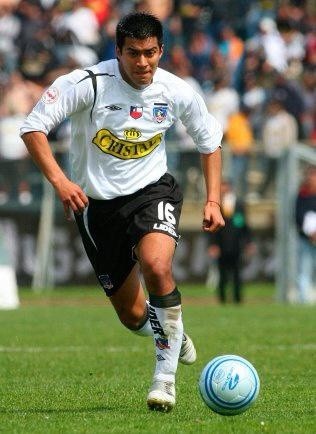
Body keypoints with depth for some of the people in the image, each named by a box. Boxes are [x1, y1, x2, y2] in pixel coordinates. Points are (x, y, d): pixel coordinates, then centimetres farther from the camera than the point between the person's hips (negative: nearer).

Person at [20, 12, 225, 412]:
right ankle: (174, 335, 42)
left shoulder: (176, 92, -8)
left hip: (151, 191, 0)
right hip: (97, 203, 0)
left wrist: (213, 201, 2)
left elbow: (210, 141, 10)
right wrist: (58, 180, -32)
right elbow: (33, 127, -19)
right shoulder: (87, 84, -17)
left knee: (156, 267, -32)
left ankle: (165, 375, -19)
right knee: (132, 316, 5)